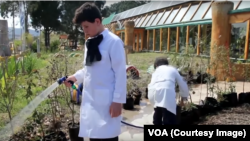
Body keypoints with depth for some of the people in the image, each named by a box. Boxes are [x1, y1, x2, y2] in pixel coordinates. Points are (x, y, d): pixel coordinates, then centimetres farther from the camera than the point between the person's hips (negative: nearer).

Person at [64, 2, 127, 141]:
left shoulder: (114, 41, -10)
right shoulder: (89, 42, 12)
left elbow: (120, 73, -12)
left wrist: (118, 100, -13)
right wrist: (75, 77, 9)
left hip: (107, 101, -7)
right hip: (90, 99, 7)